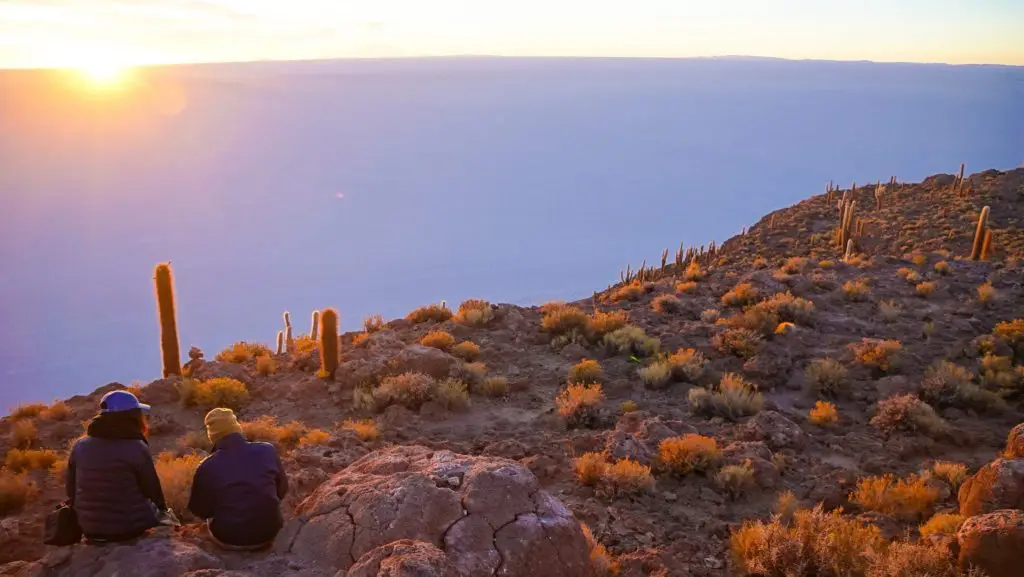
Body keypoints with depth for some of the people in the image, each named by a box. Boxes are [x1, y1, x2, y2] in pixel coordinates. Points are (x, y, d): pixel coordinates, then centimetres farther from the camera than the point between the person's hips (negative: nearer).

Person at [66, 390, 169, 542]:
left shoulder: (80, 446, -1)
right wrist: (162, 508, 12)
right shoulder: (136, 448, -16)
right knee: (165, 516, 23)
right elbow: (152, 489, -7)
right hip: (131, 526, -5)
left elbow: (71, 489, 6)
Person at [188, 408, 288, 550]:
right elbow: (282, 490, 4)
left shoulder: (207, 467, -17)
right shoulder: (268, 451, -11)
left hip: (229, 538, -1)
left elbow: (199, 510, -2)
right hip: (269, 533, 1)